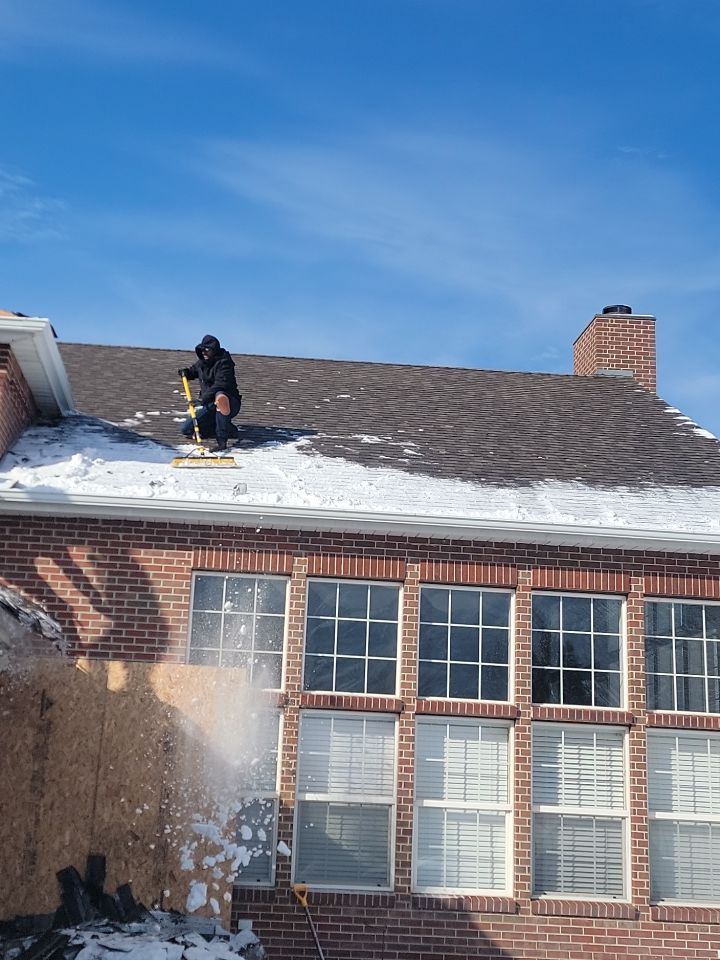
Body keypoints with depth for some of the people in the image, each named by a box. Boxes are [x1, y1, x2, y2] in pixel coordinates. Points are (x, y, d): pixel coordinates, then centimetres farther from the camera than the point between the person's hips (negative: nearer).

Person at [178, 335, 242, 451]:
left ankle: (221, 440, -38)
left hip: (230, 403, -8)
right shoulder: (201, 362, 10)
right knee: (186, 429, -1)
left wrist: (208, 395, -41)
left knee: (220, 396, -45)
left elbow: (221, 384, -28)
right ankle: (228, 430, 8)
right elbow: (193, 371, 30)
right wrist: (186, 372, 7)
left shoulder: (224, 363, -15)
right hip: (209, 405, 8)